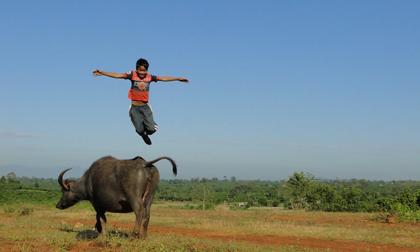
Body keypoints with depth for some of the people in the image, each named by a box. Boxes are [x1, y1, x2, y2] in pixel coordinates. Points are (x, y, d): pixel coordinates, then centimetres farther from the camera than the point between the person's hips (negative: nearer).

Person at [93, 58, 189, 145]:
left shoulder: (149, 77, -1)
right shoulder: (132, 75, -8)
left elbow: (164, 78, 4)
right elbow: (118, 75, -17)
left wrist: (178, 78, 7)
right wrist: (101, 72, -27)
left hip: (145, 107, 2)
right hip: (135, 107, -2)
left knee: (152, 129, -7)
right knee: (140, 130, -2)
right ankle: (144, 135, 37)